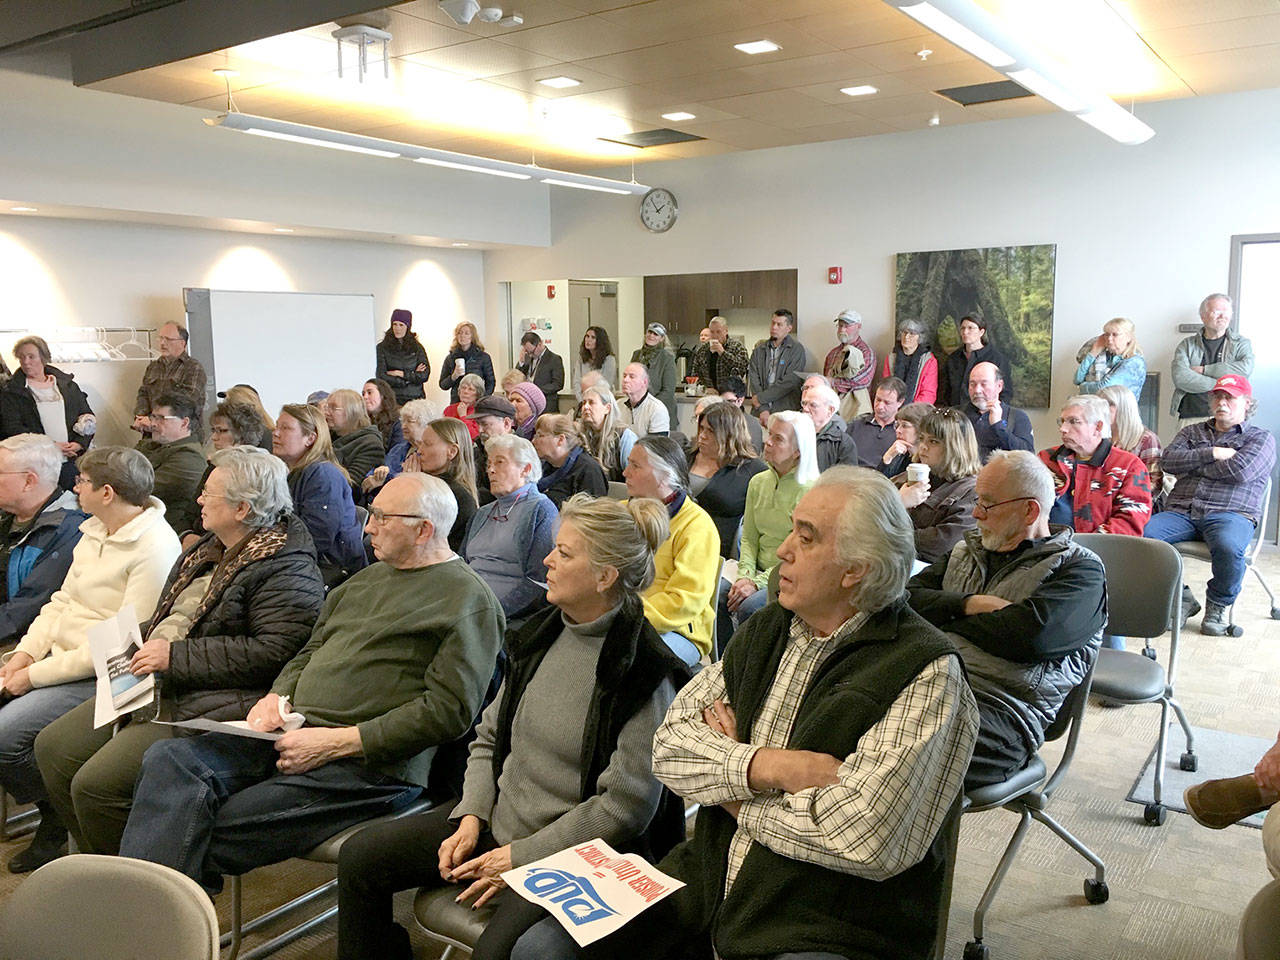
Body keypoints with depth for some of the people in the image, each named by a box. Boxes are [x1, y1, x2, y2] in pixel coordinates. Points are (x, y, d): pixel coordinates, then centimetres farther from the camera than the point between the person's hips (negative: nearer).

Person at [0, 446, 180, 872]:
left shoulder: (155, 549, -20)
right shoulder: (95, 531, 11)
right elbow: (63, 601, 16)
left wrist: (36, 674, -17)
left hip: (100, 675, -9)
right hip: (57, 654, 9)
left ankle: (59, 820, 5)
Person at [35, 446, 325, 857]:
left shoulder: (287, 569, -15)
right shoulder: (210, 550, 16)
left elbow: (271, 654, -24)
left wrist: (176, 656, -20)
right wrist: (142, 637, 9)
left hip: (210, 707, -11)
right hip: (156, 686, 11)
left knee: (95, 785, -18)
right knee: (52, 747, 10)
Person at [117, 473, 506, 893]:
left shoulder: (470, 601, -5)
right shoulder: (368, 577, 23)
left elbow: (448, 710, -15)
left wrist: (335, 742, -17)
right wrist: (278, 697, 4)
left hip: (371, 765, -8)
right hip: (292, 732, 8)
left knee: (210, 837, -21)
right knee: (169, 758, -14)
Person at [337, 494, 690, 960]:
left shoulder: (645, 672, -18)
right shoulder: (541, 635, 4)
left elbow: (626, 803, -19)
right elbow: (490, 737, 13)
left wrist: (520, 857, -16)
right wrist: (471, 818, -2)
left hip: (568, 851, -7)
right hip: (497, 819, 7)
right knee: (359, 856, 3)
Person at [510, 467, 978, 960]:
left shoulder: (927, 674, -13)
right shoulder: (766, 629, 8)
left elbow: (866, 836, -23)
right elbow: (669, 744, 4)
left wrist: (736, 794, -8)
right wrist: (763, 766, -15)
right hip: (709, 887, 6)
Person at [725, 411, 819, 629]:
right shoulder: (758, 482, 9)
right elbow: (749, 539, 11)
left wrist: (757, 583, -18)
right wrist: (745, 576, -7)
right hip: (760, 572, 5)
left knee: (750, 607, -30)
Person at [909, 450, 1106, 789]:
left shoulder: (1079, 568, 7)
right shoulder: (968, 550, 27)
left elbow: (1030, 636, -12)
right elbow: (907, 598, 14)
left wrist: (947, 622, 2)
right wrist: (968, 604, -3)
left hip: (999, 708, -6)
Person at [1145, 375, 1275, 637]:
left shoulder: (1261, 438, 14)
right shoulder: (1192, 432, 26)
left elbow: (1240, 470, -7)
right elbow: (1169, 460, 6)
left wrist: (1193, 465, 3)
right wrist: (1211, 453, -3)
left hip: (1229, 513, -3)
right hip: (1181, 512, 3)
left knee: (1228, 547, -38)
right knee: (1143, 533, -28)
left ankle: (1217, 606, -9)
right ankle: (1181, 598, -10)